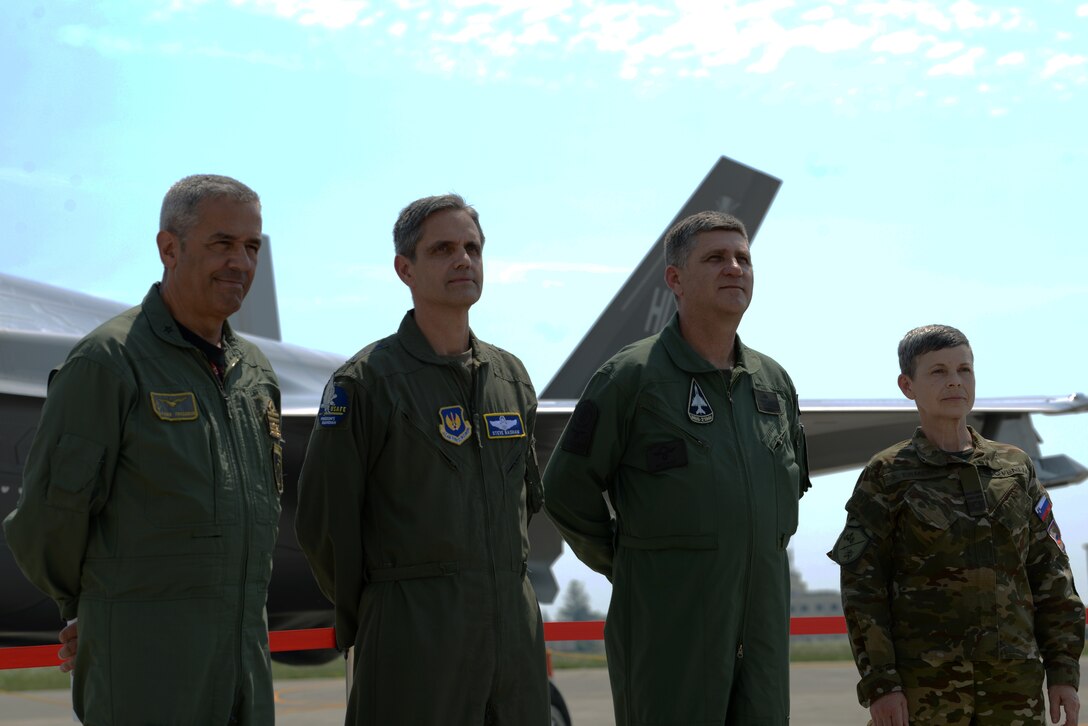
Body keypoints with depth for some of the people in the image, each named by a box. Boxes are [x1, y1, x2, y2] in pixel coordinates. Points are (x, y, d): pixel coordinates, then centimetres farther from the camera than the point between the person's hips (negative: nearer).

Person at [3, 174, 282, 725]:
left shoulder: (254, 371, 14)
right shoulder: (108, 361, -8)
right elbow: (48, 515, -6)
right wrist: (82, 607, 9)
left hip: (243, 652, 7)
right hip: (140, 655, -7)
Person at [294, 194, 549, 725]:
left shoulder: (511, 377, 13)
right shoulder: (366, 381, -5)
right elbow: (323, 519, -5)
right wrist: (360, 619, 3)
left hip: (514, 624, 6)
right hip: (415, 635, -5)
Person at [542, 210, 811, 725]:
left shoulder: (773, 383, 12)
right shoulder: (631, 376, -6)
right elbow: (567, 491, -4)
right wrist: (631, 569, 3)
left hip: (763, 622, 6)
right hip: (668, 624, -6)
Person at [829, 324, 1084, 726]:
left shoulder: (1015, 467, 12)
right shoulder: (885, 477, 2)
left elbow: (1050, 576, 12)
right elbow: (862, 588, -2)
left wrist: (1064, 672, 5)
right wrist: (879, 684, -10)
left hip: (1014, 682, 3)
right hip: (922, 686, -3)